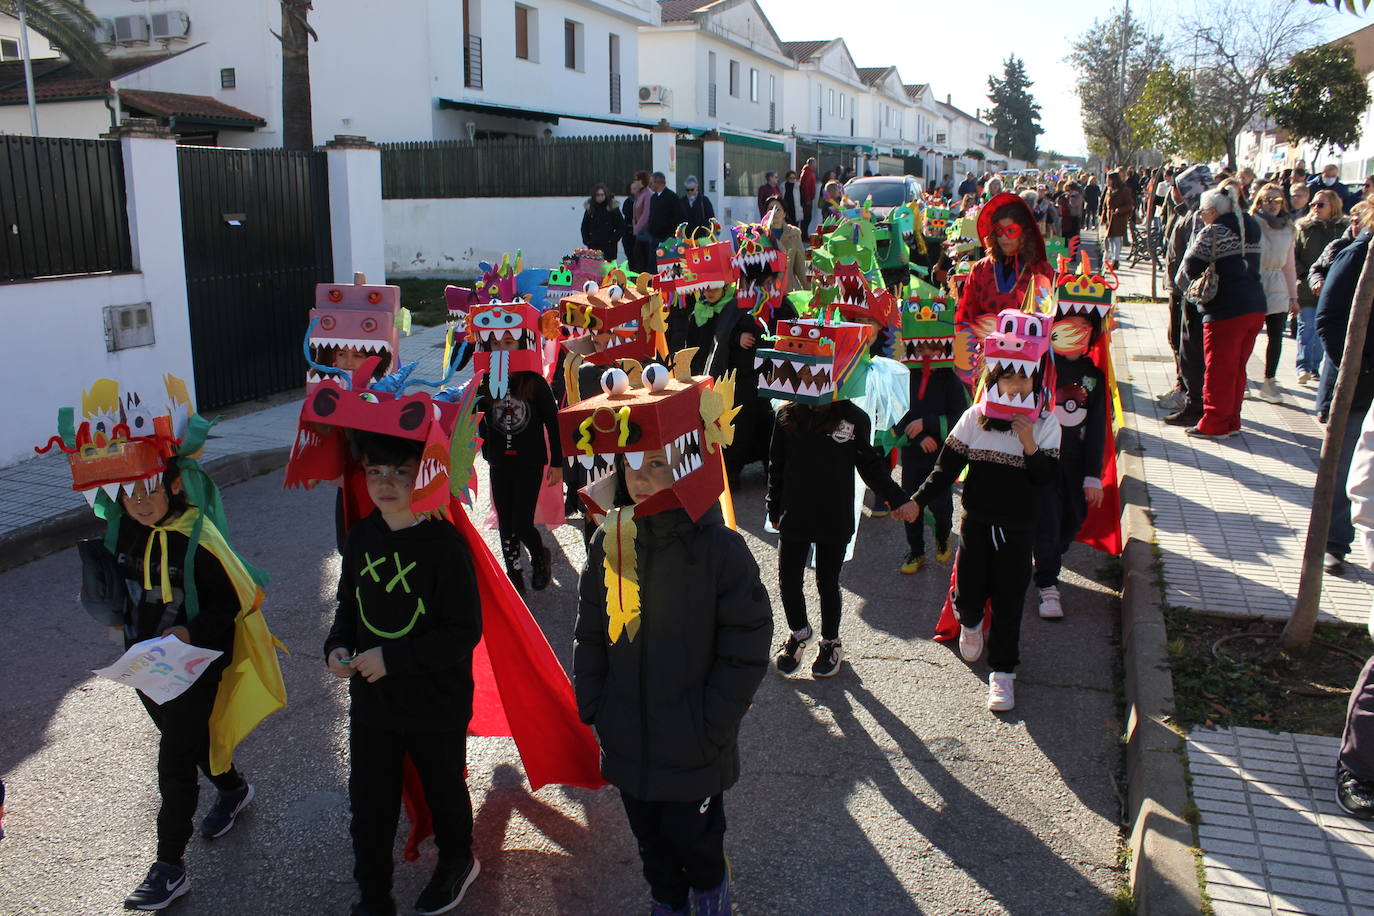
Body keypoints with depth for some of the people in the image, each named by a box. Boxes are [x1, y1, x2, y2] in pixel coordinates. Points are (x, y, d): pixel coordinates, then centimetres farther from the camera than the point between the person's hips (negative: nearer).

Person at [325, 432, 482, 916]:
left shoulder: (446, 544, -22)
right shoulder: (361, 537, -2)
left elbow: (464, 633, -22)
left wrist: (393, 657, -25)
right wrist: (337, 646, -6)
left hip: (436, 706, -4)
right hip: (371, 701, 5)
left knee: (443, 790, 19)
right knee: (369, 801, 12)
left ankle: (456, 862, 47)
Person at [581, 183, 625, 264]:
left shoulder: (613, 208, -3)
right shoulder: (590, 208, 7)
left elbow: (621, 227, 0)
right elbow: (584, 226, 16)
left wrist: (613, 240, -7)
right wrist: (586, 241, 5)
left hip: (608, 248, -3)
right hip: (593, 246, 3)